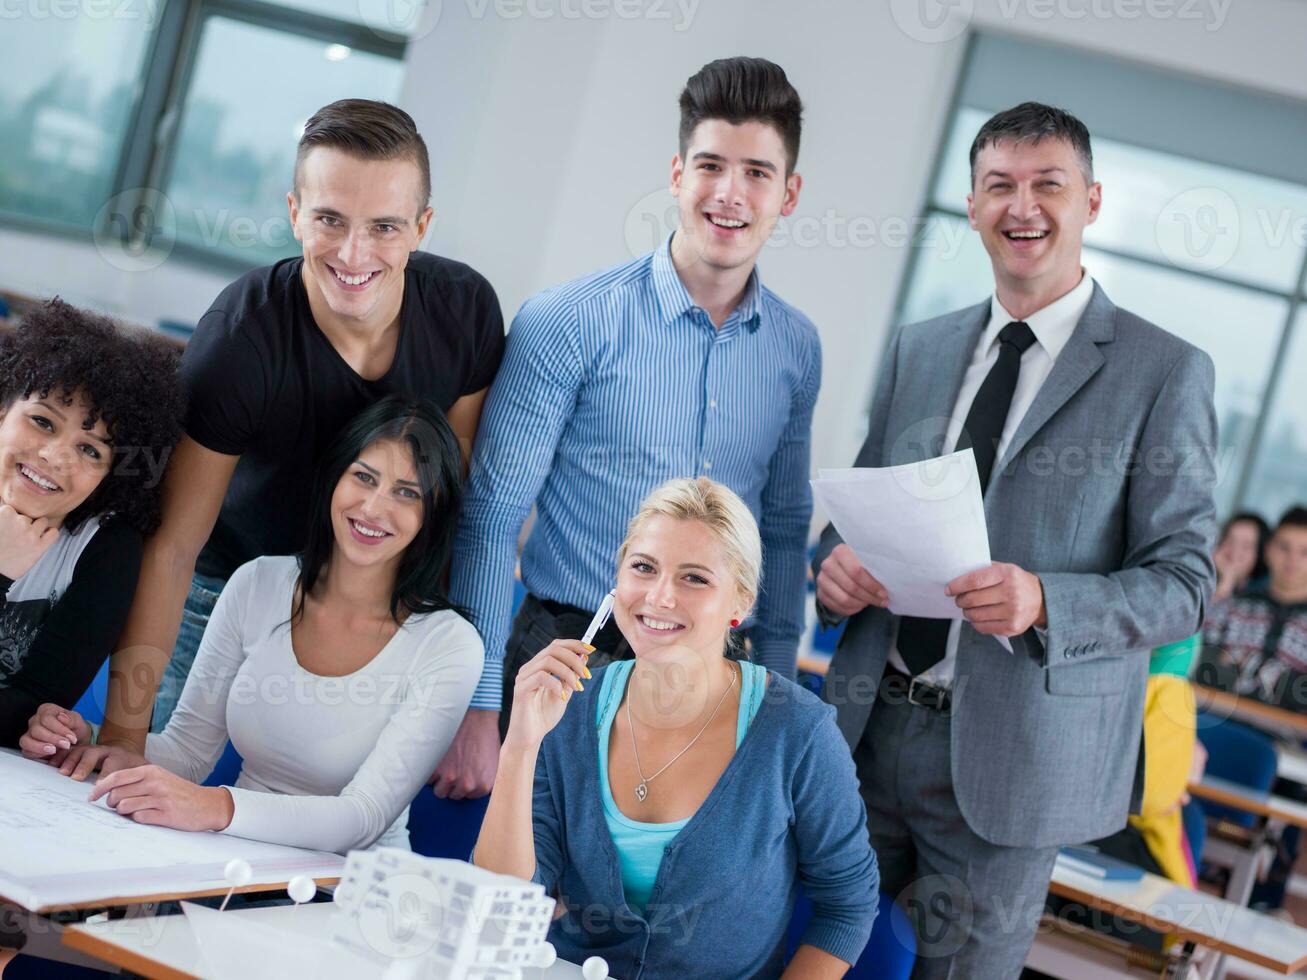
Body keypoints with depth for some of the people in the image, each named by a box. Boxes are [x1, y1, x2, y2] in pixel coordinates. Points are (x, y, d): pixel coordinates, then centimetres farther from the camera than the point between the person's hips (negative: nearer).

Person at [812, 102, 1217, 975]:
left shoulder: (1166, 372, -5)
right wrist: (836, 559, -7)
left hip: (1008, 753, -4)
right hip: (871, 726, 4)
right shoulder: (918, 350, 11)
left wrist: (1043, 603, -25)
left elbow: (1182, 583, -8)